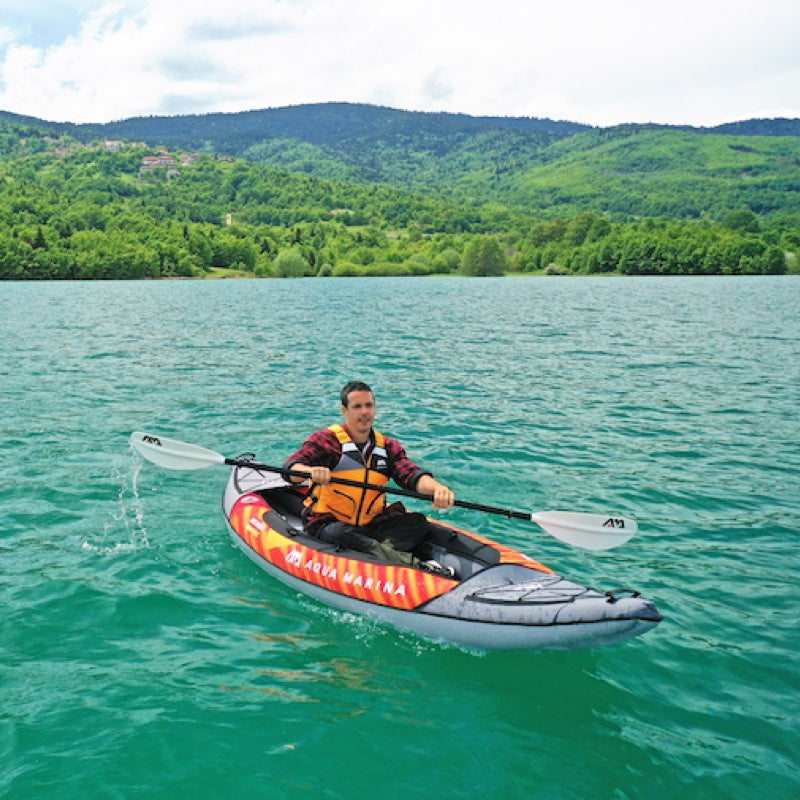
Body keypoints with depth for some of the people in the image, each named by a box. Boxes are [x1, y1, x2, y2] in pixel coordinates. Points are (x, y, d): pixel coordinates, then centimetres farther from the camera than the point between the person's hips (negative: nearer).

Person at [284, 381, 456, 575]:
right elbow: (292, 467, -17)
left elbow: (411, 474, -7)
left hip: (371, 523, 5)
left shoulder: (388, 446, 9)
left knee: (417, 522, -15)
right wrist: (312, 471, -42)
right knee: (341, 534, -37)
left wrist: (436, 488, -31)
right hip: (327, 522, -5)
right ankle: (414, 563, -43)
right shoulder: (326, 440, -4)